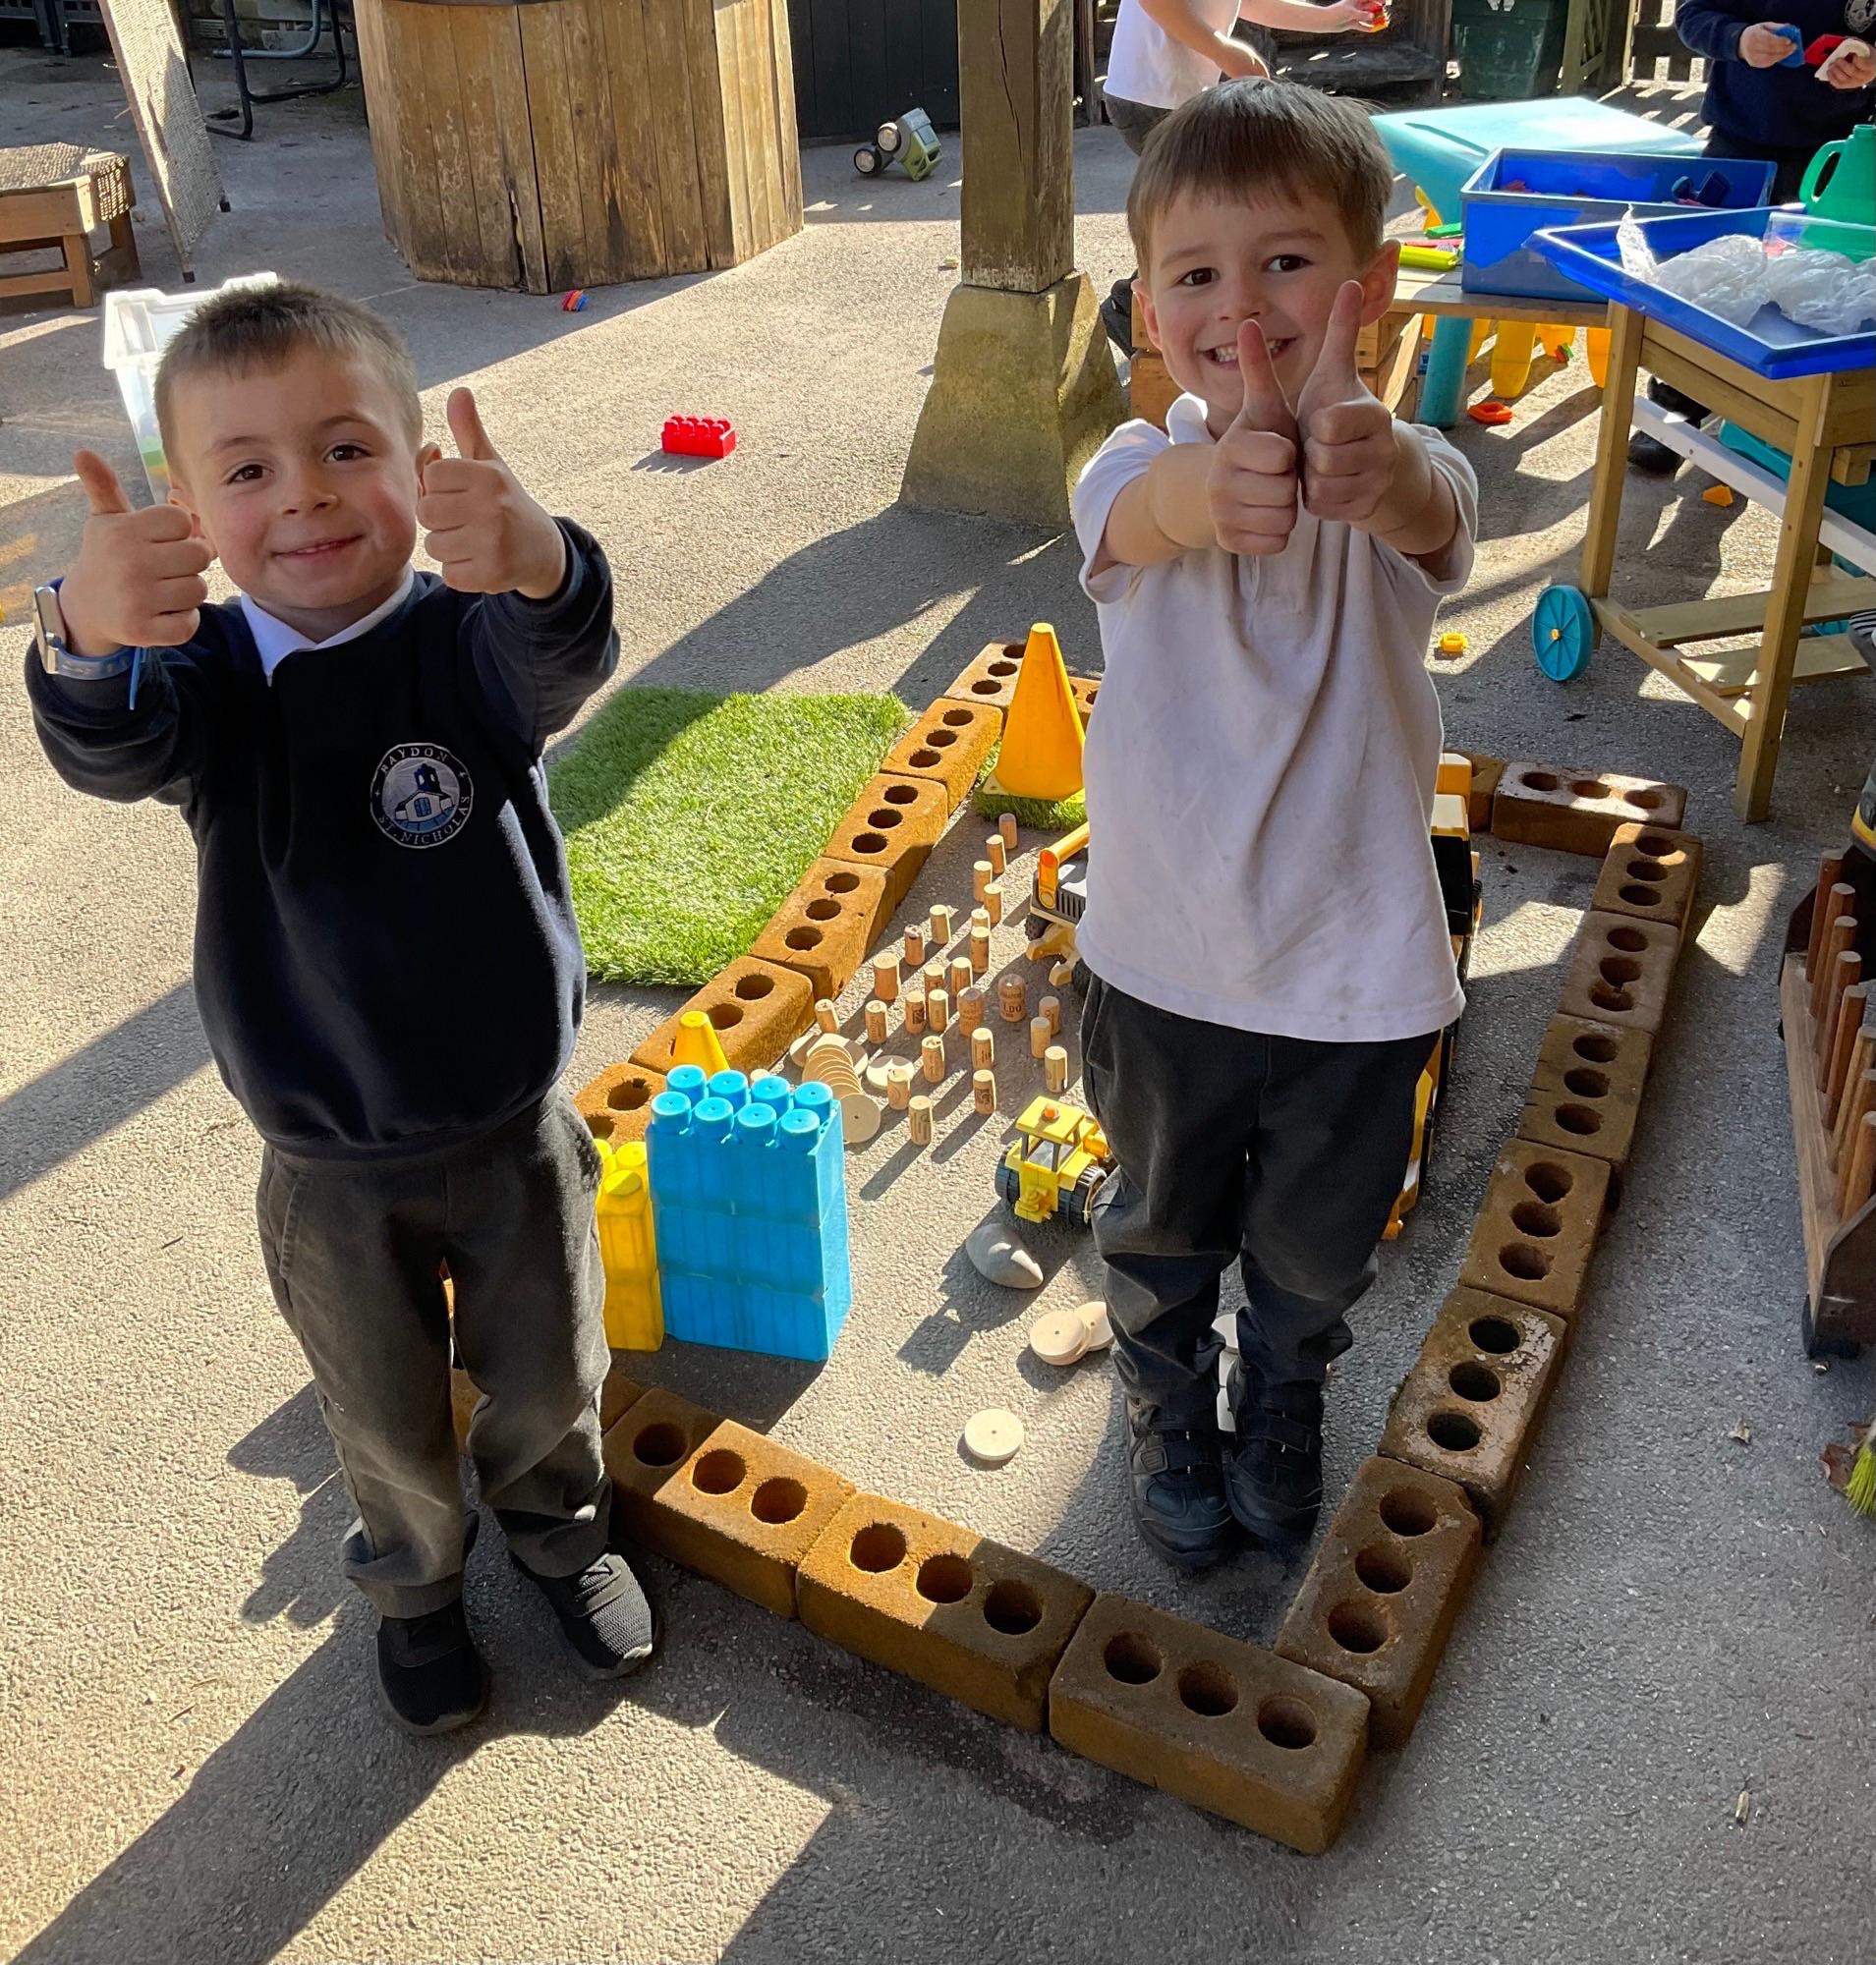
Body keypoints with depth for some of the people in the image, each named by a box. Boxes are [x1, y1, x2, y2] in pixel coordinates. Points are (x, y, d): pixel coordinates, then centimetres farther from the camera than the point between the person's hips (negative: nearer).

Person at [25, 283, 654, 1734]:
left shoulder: (468, 637, -16)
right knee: (386, 1418, 22)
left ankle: (559, 1526, 55)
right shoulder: (206, 673, -14)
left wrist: (537, 567, -63)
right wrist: (87, 639, -58)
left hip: (516, 1131, 0)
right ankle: (416, 1583, 53)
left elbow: (558, 668, -38)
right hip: (328, 1169, 1)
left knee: (548, 1375, 22)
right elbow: (111, 752, -34)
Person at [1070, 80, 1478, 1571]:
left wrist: (1379, 470, -65)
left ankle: (1284, 1405, 56)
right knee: (1162, 1230, 23)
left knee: (1319, 1246, 23)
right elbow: (1157, 508, -39)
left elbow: (1432, 514, -40)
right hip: (1164, 963, 0)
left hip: (1357, 970, 0)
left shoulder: (1395, 473, -14)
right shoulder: (1142, 472, -13)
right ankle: (1169, 1409, 54)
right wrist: (1222, 480, -64)